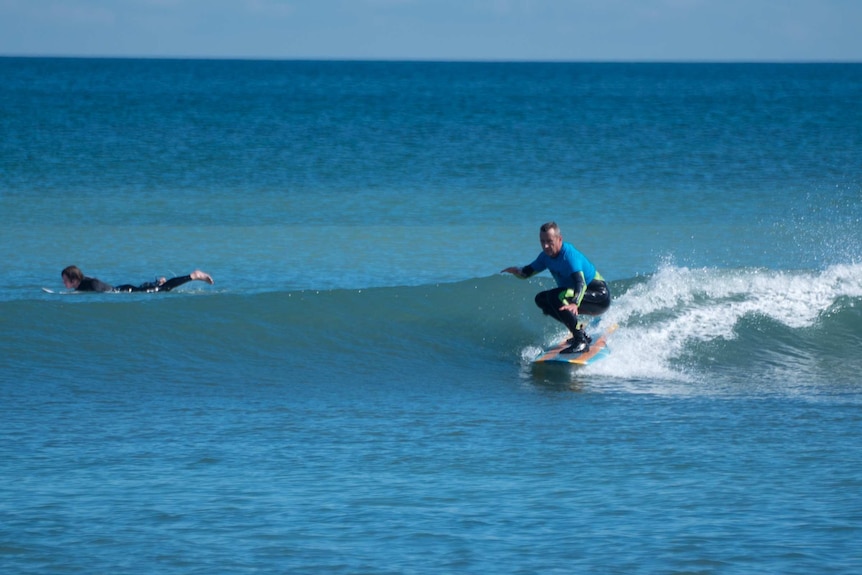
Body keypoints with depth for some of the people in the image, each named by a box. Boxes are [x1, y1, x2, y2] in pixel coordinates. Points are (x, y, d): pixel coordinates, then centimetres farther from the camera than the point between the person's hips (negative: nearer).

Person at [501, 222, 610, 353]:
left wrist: (575, 304, -58)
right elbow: (527, 272, 9)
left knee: (555, 296, -28)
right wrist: (516, 271, -15)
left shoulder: (569, 256, -26)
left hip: (600, 295, -9)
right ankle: (579, 328, 5)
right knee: (541, 299, 7)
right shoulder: (546, 256, 0)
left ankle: (581, 341, -28)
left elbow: (581, 283, -39)